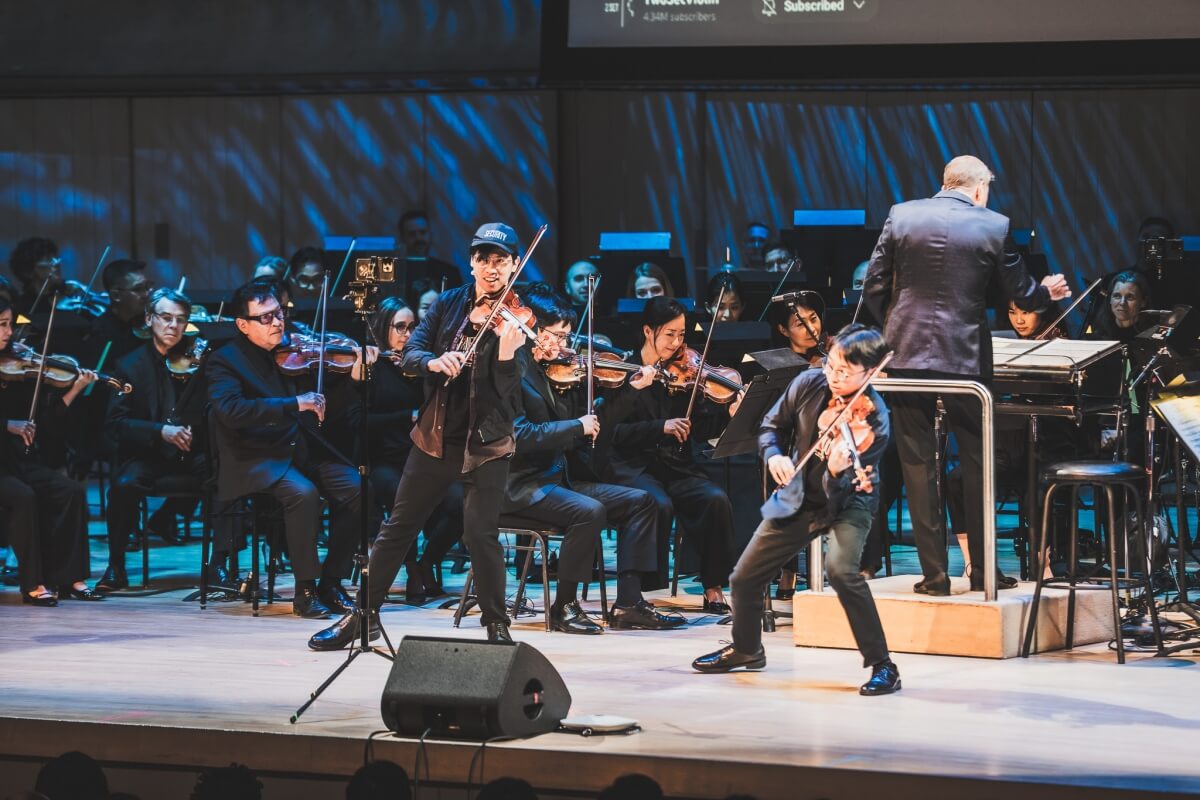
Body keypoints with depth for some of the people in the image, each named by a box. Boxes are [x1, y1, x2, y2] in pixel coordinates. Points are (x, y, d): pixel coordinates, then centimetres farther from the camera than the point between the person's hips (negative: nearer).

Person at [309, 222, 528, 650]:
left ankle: (496, 624, 5)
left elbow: (506, 390, -16)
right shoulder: (448, 305, 3)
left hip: (485, 442, -4)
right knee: (398, 526, 9)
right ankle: (365, 614, 21)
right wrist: (434, 362, -26)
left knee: (480, 532, -12)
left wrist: (507, 350, -35)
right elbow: (409, 355, -4)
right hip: (436, 434, 4)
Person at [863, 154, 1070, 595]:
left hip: (907, 355, 1)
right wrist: (1047, 291, 27)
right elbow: (1022, 294, 5)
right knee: (976, 465, 11)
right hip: (966, 359, -1)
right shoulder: (993, 226, -1)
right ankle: (983, 571, 14)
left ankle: (934, 573, 4)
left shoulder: (901, 216, 2)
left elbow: (874, 287, 2)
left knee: (918, 466, 5)